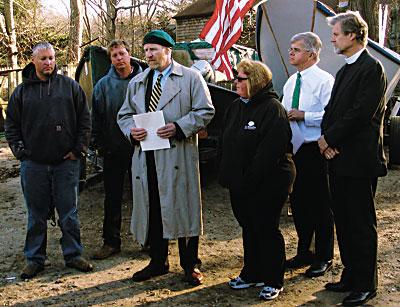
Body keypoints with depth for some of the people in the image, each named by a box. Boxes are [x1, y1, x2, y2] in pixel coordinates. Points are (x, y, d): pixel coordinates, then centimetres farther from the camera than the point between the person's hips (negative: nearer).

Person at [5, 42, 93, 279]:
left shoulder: (70, 86, 4)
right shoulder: (22, 91, 7)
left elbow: (85, 120, 5)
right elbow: (11, 125, 12)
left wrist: (79, 149, -1)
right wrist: (20, 150, 0)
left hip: (66, 162, -1)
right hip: (34, 164, 1)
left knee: (69, 213, 6)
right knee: (36, 215, 9)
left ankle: (73, 255, 19)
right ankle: (35, 259, 21)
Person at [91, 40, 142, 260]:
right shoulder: (103, 84, 4)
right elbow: (96, 117, 7)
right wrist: (98, 143, 0)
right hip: (113, 151, 2)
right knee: (112, 198, 8)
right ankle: (111, 241, 18)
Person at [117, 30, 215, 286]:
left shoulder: (191, 78, 2)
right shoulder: (137, 82, 17)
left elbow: (205, 111, -3)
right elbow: (124, 115, 20)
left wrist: (179, 128, -15)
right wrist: (131, 130, -2)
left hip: (179, 154, -4)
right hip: (146, 156, 5)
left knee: (184, 207, 2)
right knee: (151, 209, 9)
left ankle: (190, 264, 16)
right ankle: (158, 262, 25)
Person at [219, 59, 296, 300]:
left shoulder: (272, 109, -15)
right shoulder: (235, 107, 11)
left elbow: (270, 151, -23)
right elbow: (226, 143, 15)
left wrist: (248, 180, -22)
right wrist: (228, 176, 5)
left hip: (267, 184, -8)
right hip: (239, 183, 8)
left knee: (267, 230, 3)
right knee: (248, 229, 16)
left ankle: (273, 281, 17)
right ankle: (251, 274, 31)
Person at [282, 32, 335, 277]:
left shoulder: (324, 80, -10)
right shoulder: (291, 82, 14)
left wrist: (304, 116, -20)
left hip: (315, 150, -8)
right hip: (293, 148, 8)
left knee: (321, 204, 3)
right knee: (298, 201, 14)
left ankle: (324, 257, 17)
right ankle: (304, 252, 30)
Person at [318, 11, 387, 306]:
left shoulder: (371, 68, -12)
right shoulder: (345, 70, 17)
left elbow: (361, 113, -19)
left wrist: (330, 139, -11)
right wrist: (325, 138, -2)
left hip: (359, 160, -9)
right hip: (339, 158, 9)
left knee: (361, 224, 1)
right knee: (343, 221, 15)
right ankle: (350, 276, 28)